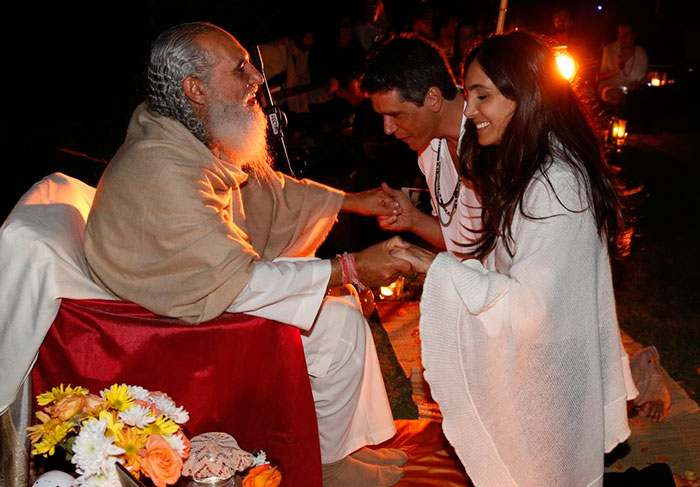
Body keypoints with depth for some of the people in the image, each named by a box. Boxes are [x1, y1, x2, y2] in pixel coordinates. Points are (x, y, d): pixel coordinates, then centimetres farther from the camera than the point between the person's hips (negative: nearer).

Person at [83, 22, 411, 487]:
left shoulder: (194, 139, -3)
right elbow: (240, 280, -32)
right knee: (340, 325, -11)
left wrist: (353, 200, 10)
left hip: (212, 279, 10)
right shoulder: (162, 172, -33)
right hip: (178, 323, -10)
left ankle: (355, 438, 21)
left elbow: (267, 185, 13)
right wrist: (351, 268, -27)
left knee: (338, 291, 10)